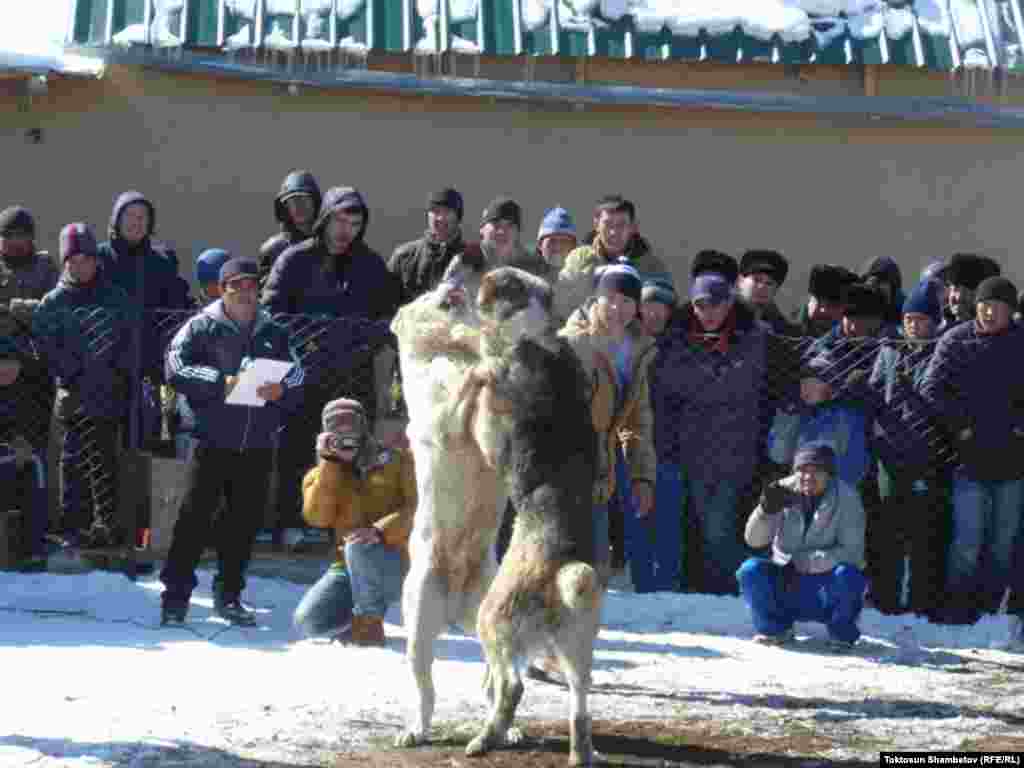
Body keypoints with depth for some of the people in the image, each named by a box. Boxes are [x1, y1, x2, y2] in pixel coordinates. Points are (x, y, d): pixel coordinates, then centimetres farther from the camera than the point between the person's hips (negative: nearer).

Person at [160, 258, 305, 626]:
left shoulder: (273, 333, 14)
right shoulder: (202, 327, 2)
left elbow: (296, 379, 10)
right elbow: (176, 367, -11)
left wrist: (280, 391, -13)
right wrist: (220, 382, -21)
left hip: (257, 447, 4)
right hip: (212, 441, -4)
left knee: (244, 522, 8)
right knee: (195, 517, -7)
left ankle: (229, 595, 20)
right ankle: (176, 595, -1)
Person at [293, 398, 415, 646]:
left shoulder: (395, 462, 2)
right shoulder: (322, 475, 10)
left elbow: (414, 509, -10)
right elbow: (318, 517, -9)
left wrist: (381, 531, -29)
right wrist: (329, 462, -11)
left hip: (396, 566, -3)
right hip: (349, 568, 3)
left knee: (358, 546, -37)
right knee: (308, 621, -21)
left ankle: (369, 626, -21)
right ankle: (357, 628, 9)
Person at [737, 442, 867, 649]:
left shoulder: (846, 498, -11)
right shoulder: (785, 491, -5)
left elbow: (852, 553, -18)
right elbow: (754, 540, -11)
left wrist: (801, 562, -27)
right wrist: (767, 509, -31)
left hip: (828, 592, -2)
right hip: (787, 583, 2)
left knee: (847, 575, -33)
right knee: (750, 570, -23)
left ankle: (841, 632, -3)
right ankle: (775, 628, 3)